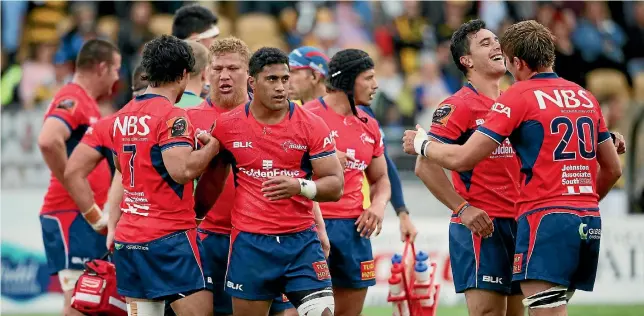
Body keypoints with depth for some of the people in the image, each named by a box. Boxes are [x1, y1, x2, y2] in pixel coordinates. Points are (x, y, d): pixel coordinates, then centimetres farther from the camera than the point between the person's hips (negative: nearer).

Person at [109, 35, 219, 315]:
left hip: (127, 238, 8)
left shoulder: (122, 116, 12)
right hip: (169, 237, -8)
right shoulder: (171, 116, -12)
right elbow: (182, 170, -23)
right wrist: (211, 146, -9)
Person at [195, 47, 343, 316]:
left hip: (300, 241, -1)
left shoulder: (311, 125, -3)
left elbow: (335, 185, -5)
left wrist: (300, 187, -23)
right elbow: (212, 180, 17)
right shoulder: (227, 126, 2)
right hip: (250, 243, 1)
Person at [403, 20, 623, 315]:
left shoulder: (518, 96, -5)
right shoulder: (586, 97, 14)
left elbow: (461, 159, -7)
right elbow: (612, 169, 21)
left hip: (545, 219, -7)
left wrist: (421, 144, 12)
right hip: (590, 223, 7)